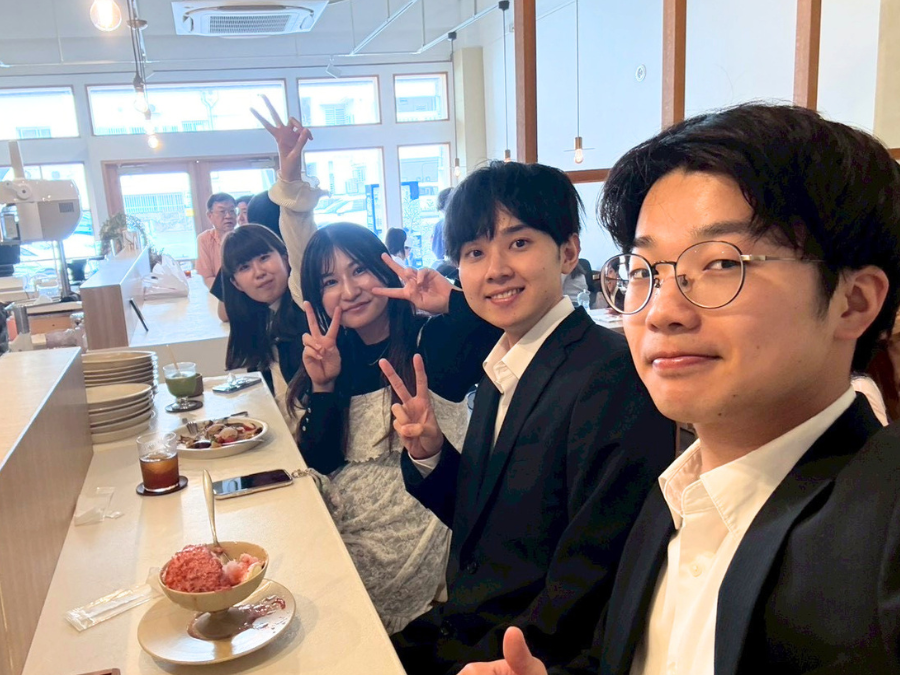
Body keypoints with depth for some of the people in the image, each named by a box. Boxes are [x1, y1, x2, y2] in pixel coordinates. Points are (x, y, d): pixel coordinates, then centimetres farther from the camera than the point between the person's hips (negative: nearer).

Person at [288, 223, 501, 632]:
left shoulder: (435, 339, -6)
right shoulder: (334, 359, 7)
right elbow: (317, 466, 2)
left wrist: (452, 301, -29)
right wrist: (321, 386, -10)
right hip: (344, 534, 5)